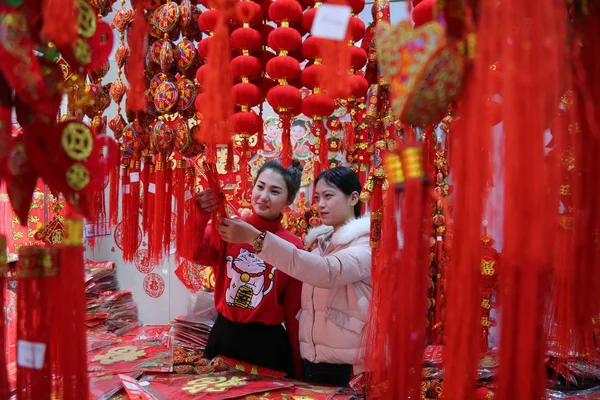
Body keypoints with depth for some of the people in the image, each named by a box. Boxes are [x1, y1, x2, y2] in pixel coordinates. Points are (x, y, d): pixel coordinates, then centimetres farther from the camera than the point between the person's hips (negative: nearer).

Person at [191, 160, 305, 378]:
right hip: (224, 333, 2)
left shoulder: (292, 246, -8)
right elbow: (195, 252, -24)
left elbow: (293, 309, -2)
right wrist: (200, 216, -43)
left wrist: (297, 367, 3)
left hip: (267, 342, -2)